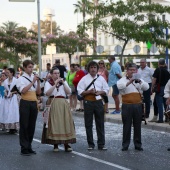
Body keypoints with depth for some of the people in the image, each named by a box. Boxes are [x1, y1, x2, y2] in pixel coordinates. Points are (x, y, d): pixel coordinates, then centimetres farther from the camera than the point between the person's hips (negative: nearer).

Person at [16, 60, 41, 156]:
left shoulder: (34, 77, 10)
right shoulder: (22, 79, -4)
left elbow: (39, 92, 11)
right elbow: (23, 90, -18)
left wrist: (38, 82, -3)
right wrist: (33, 82, -17)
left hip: (34, 103, 5)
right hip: (25, 103, -5)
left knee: (32, 126, 10)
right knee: (24, 126, -2)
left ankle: (29, 147, 20)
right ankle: (24, 148, 3)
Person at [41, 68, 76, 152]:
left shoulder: (64, 82, 17)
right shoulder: (48, 83, 7)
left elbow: (69, 92, 4)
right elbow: (47, 93, -11)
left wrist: (63, 83, -5)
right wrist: (55, 84, -14)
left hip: (63, 104, 3)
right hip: (53, 105, -3)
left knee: (65, 123, -4)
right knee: (54, 123, -5)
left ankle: (66, 144, -2)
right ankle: (55, 144, 3)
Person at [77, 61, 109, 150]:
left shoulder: (101, 78, 7)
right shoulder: (84, 79, 0)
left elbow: (106, 90, 9)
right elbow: (80, 92, -4)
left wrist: (99, 92, -10)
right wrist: (89, 91, -17)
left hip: (98, 102, 2)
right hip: (88, 102, -2)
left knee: (100, 124, 4)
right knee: (88, 124, 3)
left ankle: (101, 144, 10)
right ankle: (90, 144, 12)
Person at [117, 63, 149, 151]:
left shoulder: (139, 80, 11)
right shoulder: (123, 80, 2)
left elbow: (146, 87, -4)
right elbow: (119, 86, -19)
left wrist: (140, 81, -23)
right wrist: (129, 82, -32)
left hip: (138, 105, 3)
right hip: (127, 106, -2)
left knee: (137, 126, 8)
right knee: (126, 126, 3)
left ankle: (138, 144, 16)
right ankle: (125, 145, 10)